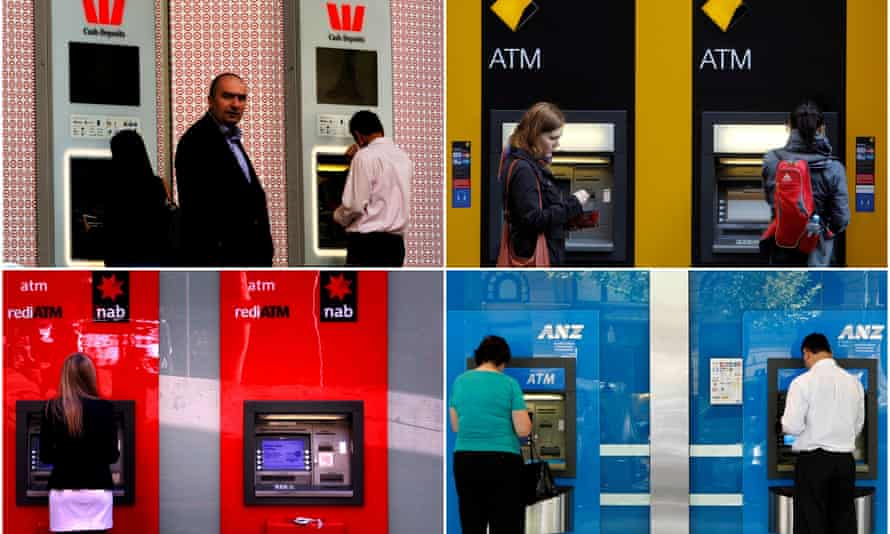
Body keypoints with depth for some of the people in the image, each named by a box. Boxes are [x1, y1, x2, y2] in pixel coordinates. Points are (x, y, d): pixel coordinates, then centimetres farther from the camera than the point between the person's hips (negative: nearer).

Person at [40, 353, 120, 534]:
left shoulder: (52, 409, -2)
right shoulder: (104, 408, -4)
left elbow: (45, 456, 2)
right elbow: (111, 455, 0)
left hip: (64, 490, 0)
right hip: (98, 490, 0)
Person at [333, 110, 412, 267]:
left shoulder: (366, 157, -10)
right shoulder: (402, 156, 13)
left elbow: (355, 205, -14)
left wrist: (338, 216, 8)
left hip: (367, 242, -7)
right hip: (396, 242, 7)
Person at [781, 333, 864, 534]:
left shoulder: (803, 382, -9)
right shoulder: (853, 382, 5)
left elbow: (792, 427, -12)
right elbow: (858, 425, 12)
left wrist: (784, 425, 9)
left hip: (813, 460, -4)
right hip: (845, 460, 4)